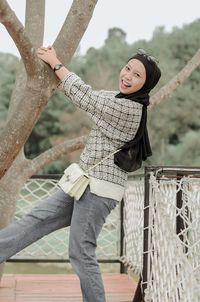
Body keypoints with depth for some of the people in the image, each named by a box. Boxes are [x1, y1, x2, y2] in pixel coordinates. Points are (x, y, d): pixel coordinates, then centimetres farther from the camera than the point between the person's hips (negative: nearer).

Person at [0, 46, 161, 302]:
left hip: (99, 187, -9)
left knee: (81, 253, -7)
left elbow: (84, 96, -16)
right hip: (85, 182, 10)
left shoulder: (129, 108, -17)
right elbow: (88, 95, 19)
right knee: (37, 218, 5)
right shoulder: (118, 99, 13)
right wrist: (53, 67, 9)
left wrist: (56, 63, -4)